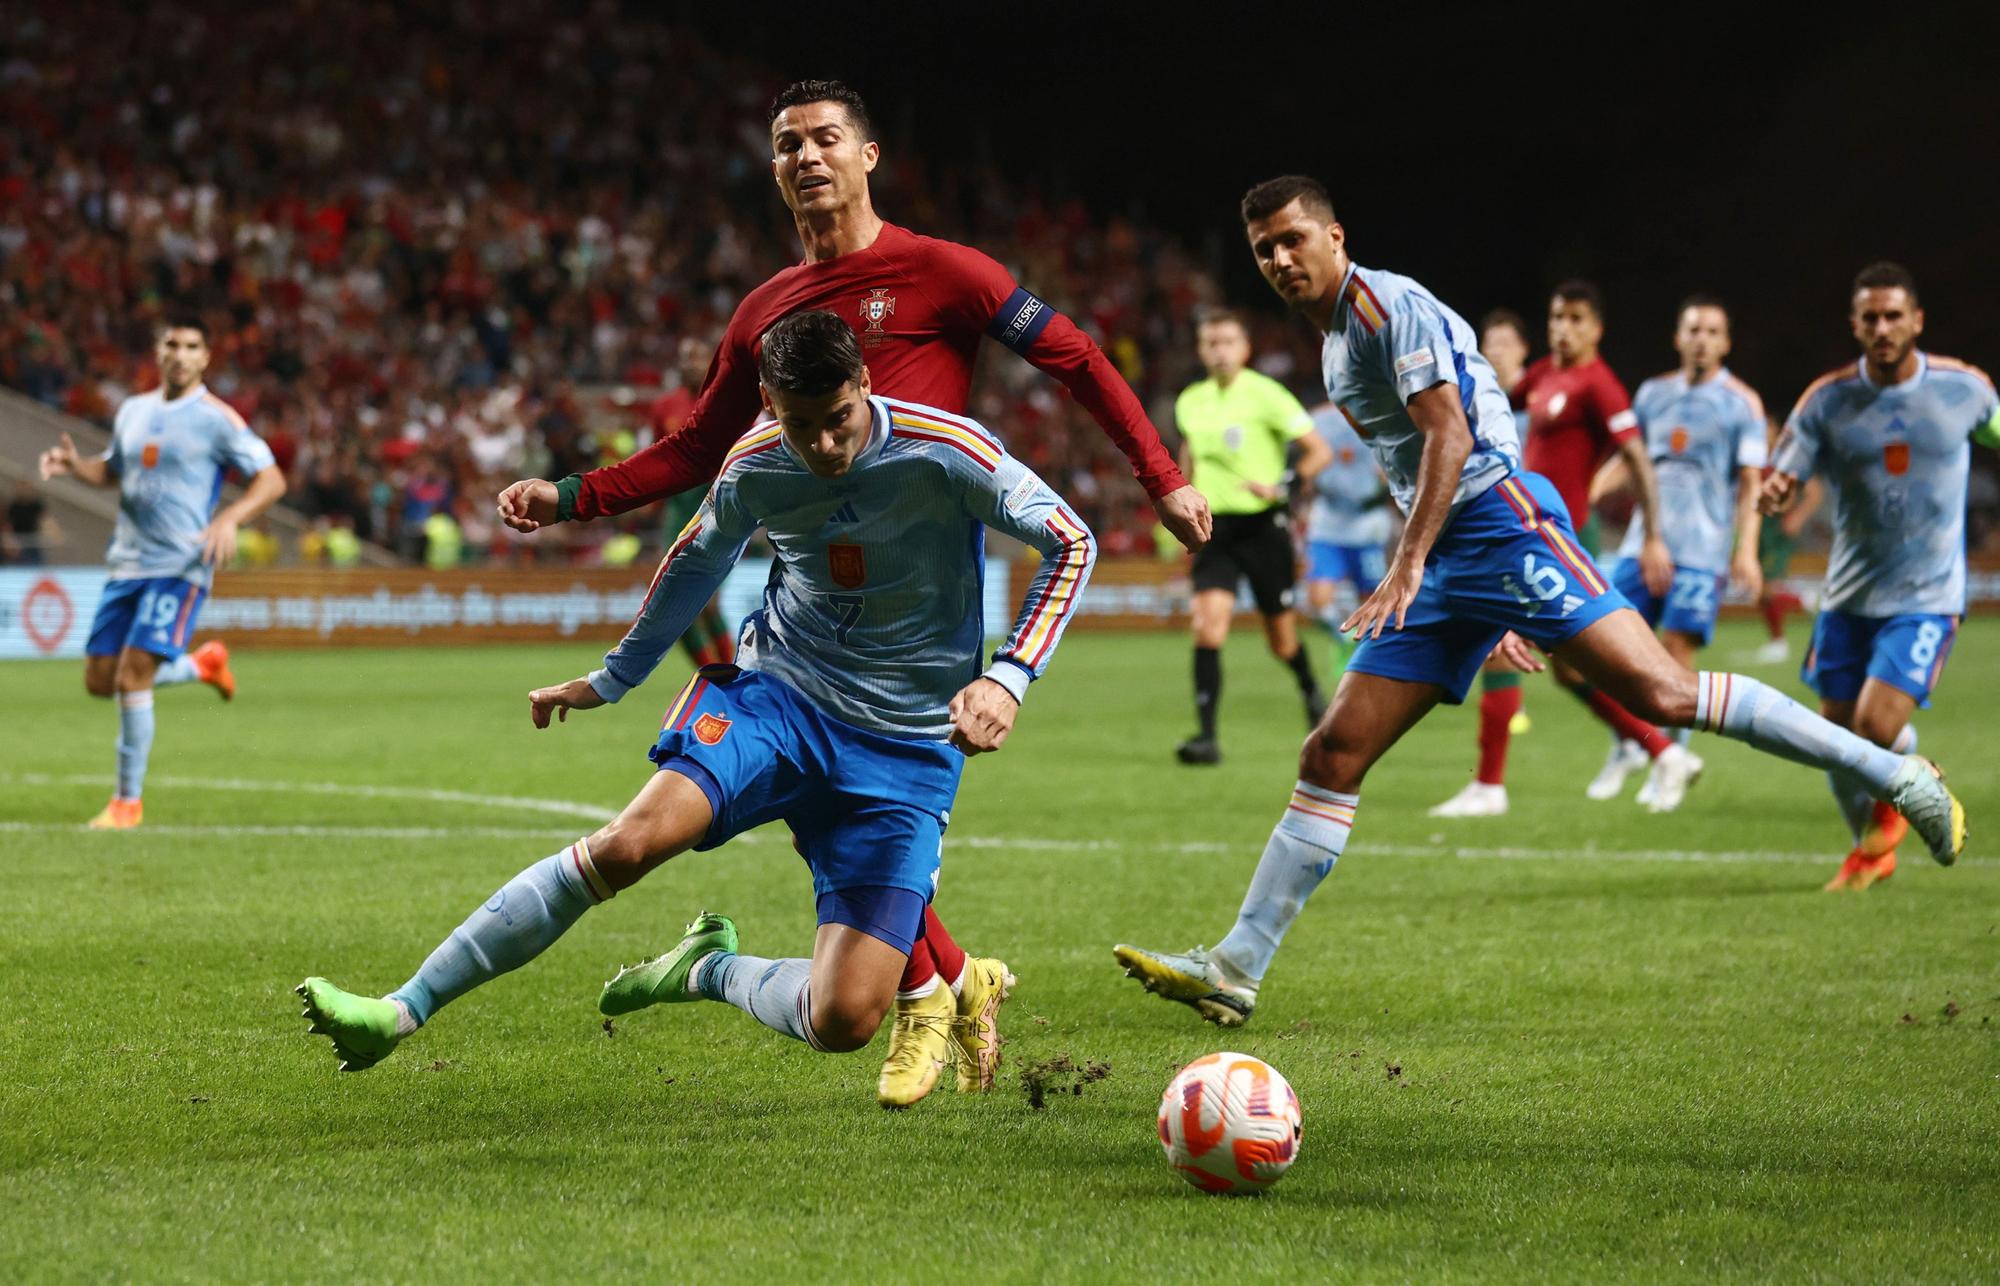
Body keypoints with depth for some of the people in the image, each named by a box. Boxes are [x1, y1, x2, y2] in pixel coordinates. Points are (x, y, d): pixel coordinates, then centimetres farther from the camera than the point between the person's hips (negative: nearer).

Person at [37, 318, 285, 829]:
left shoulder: (216, 419, -6)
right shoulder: (133, 411, 13)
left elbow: (272, 479, -7)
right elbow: (112, 471, 27)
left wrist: (229, 519, -24)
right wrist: (75, 465, 5)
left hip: (179, 568, -7)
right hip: (127, 564, 7)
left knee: (132, 676, -15)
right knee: (99, 681, 6)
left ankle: (128, 801, -3)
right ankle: (202, 663, 31)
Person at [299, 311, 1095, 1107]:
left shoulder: (947, 453, -16)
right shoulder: (753, 467, -4)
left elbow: (1072, 543, -7)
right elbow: (700, 559, 18)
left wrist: (1007, 677, -19)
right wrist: (614, 677, 28)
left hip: (908, 749, -2)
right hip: (776, 696, 2)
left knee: (843, 1022, -17)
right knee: (632, 839, -27)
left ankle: (711, 973, 17)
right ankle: (401, 1012, -21)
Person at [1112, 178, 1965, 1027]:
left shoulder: (1386, 304, -5)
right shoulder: (1334, 346, 22)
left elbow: (1450, 434, -15)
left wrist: (1408, 564, -22)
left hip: (1500, 516, -9)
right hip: (1440, 562, 9)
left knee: (1662, 694, -19)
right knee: (1333, 756, 2)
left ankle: (1893, 773, -13)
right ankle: (1234, 970, 0)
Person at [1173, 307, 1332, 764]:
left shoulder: (1265, 395, -9)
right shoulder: (1190, 402, 6)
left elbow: (1319, 451, -9)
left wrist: (1281, 487, -22)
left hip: (1263, 524, -3)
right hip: (1215, 526, 3)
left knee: (1281, 639, 7)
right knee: (1208, 622, -17)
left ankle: (1312, 693, 41)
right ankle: (1207, 736, -19)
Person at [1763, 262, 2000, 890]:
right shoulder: (1828, 400, -6)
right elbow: (1780, 479, -9)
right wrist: (1772, 492, -32)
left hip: (1927, 597, -2)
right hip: (1849, 597, 2)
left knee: (1877, 726, -18)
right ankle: (1871, 850, 33)